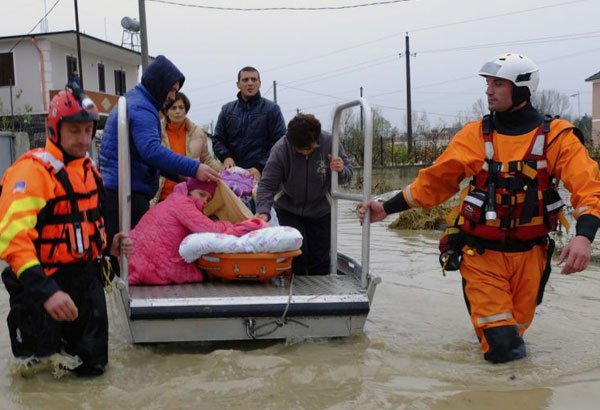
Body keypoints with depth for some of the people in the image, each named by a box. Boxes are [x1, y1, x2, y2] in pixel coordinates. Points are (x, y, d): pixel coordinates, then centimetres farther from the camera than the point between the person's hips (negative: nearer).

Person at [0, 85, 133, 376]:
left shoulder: (87, 168, 10)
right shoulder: (33, 169, -19)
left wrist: (109, 244, 5)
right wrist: (46, 290, -38)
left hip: (85, 276, 7)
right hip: (45, 280, -7)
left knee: (92, 366, 10)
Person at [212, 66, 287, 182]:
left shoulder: (271, 109, 4)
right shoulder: (227, 110, 16)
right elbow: (217, 139, 18)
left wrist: (260, 168, -13)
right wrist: (226, 156, -5)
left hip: (261, 175, -3)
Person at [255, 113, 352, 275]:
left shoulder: (330, 143, -20)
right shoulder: (280, 149, -24)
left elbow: (348, 173, -9)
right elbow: (266, 185, -23)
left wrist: (341, 171, -33)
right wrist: (263, 212, -39)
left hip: (320, 210, 2)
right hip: (288, 209, -1)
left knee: (320, 259, 6)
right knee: (297, 254, -11)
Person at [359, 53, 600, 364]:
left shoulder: (556, 136, -6)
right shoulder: (475, 135, -3)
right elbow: (434, 181, 2)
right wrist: (387, 208, -2)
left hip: (528, 254, 1)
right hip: (482, 253, -1)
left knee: (515, 328, 14)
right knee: (501, 348, -7)